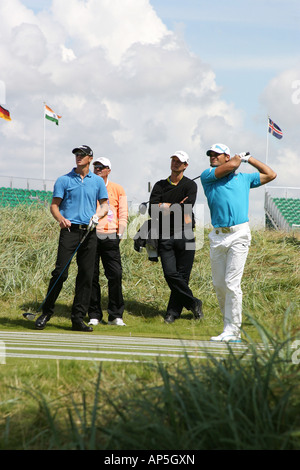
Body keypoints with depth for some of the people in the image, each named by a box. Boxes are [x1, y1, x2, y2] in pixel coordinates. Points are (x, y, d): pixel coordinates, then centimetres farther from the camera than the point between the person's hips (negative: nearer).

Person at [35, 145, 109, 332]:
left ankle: (78, 318, 5)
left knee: (86, 275, 0)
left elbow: (105, 205, 14)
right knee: (60, 272, -10)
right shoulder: (64, 180, 6)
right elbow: (54, 205, 4)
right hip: (70, 230, -2)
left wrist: (97, 215, -8)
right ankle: (46, 313, 1)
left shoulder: (98, 182, 12)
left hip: (89, 231, 2)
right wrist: (60, 218, -17)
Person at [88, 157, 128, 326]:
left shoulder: (117, 189, 10)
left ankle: (116, 315, 1)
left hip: (110, 237, 0)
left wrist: (119, 234, 1)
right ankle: (94, 315, 7)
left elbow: (123, 214, 11)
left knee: (115, 275, -6)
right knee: (91, 276, -1)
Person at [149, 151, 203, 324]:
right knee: (170, 274, -9)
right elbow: (153, 211, 0)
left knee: (182, 276, -3)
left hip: (185, 235, -2)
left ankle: (173, 311, 7)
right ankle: (194, 304, 6)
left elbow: (188, 207, -12)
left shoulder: (190, 185, 6)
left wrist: (166, 207, -6)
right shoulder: (160, 185, 13)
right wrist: (177, 207, -8)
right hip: (165, 236, 2)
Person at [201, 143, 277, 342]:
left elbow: (270, 175, 28)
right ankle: (230, 324, 18)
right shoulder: (207, 176, 10)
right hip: (217, 236, 2)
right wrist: (240, 157, 16)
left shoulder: (244, 178, 16)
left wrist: (249, 158, 26)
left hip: (239, 235, -2)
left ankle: (232, 331, -7)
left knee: (232, 283, -10)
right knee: (219, 285, 5)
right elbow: (231, 165, -4)